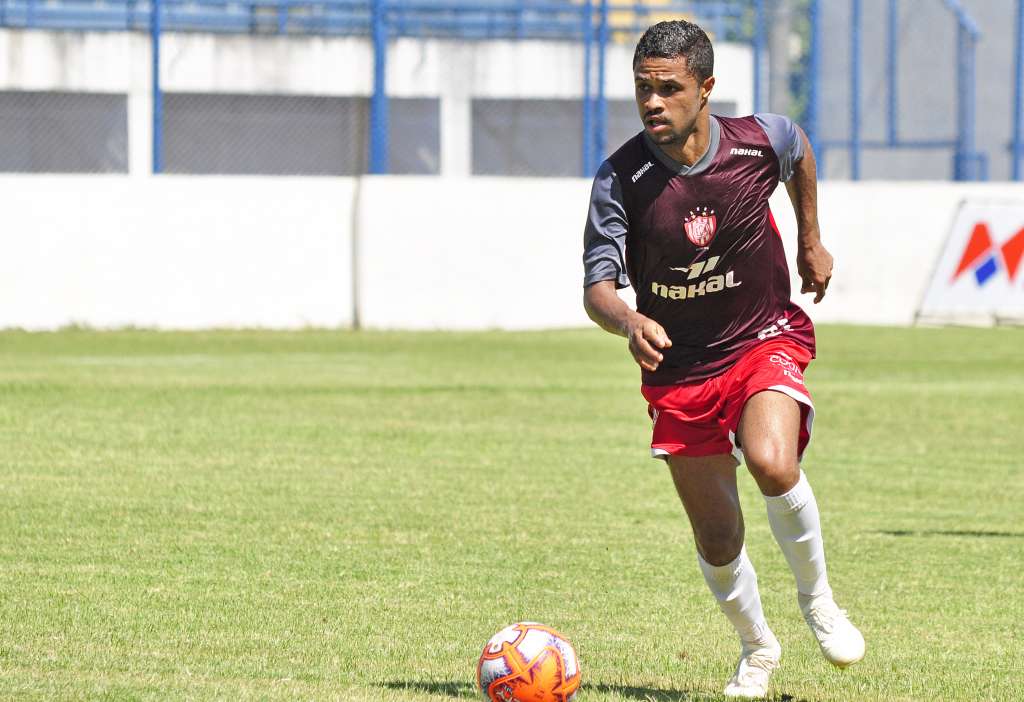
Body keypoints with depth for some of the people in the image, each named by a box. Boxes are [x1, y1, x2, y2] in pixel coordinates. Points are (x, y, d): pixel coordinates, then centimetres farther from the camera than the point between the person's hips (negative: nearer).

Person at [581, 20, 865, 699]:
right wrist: (631, 323, -43)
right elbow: (597, 287, -21)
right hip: (680, 366, 1)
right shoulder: (620, 178, -17)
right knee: (718, 541, 3)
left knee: (771, 463, -31)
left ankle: (818, 598, -3)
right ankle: (757, 646, 34)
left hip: (765, 341, -1)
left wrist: (812, 242, 21)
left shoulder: (761, 139, -14)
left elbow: (799, 151, 13)